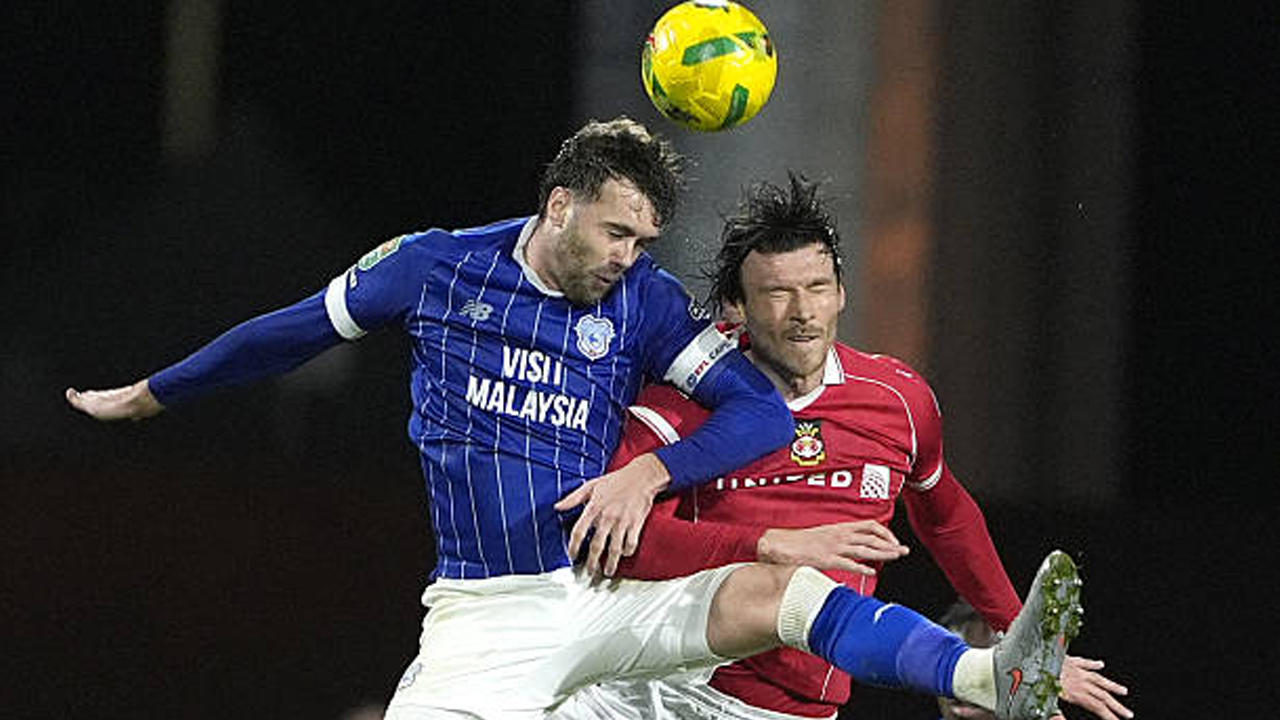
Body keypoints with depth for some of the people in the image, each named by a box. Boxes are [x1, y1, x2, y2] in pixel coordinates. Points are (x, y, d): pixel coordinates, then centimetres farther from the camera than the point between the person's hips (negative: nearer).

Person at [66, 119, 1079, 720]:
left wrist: (649, 473, -18)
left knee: (778, 589, -26)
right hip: (482, 616, -1)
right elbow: (292, 333, 15)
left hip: (611, 598, 1)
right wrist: (150, 394, 25)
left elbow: (762, 411, -2)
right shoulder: (435, 268, 2)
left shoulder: (645, 301, 3)